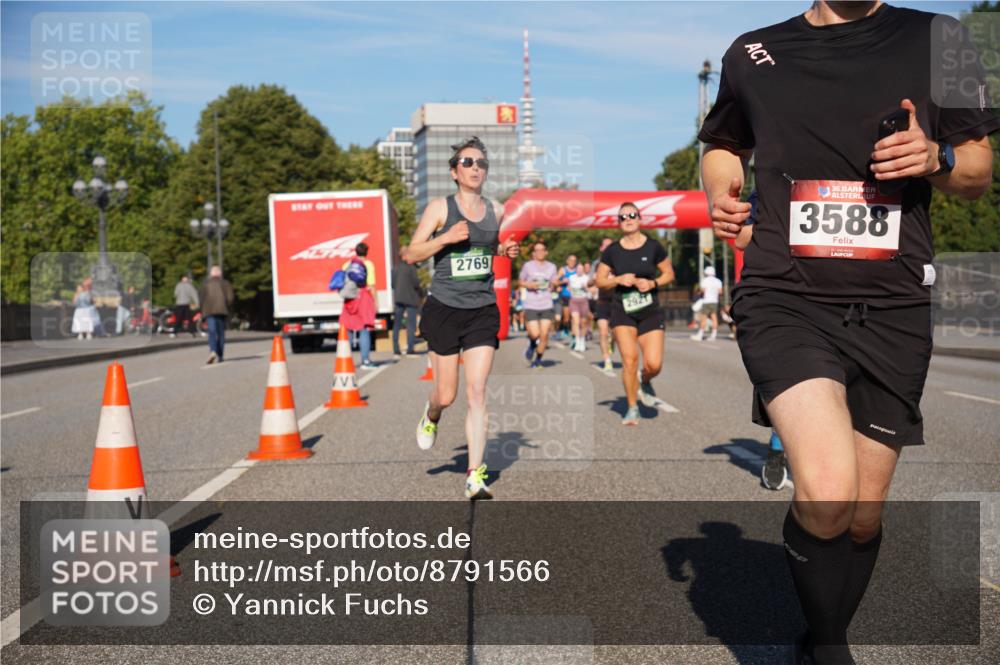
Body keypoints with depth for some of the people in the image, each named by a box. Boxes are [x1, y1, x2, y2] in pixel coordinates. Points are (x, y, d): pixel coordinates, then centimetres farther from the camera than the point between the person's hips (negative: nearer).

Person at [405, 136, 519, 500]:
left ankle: (475, 476, -4)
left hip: (483, 311, 2)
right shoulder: (440, 207, -4)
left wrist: (505, 250, 4)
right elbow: (411, 254, -5)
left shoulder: (496, 211, 7)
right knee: (447, 395, 5)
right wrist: (446, 238, -19)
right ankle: (431, 416, 44)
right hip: (445, 309, -2)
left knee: (477, 393, -6)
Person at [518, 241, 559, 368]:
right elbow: (520, 282, 10)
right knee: (535, 334, -12)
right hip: (531, 305, -2)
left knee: (544, 335, -4)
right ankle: (532, 344, 25)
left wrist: (553, 286, -6)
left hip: (547, 306, 2)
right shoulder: (528, 266, 3)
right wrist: (529, 285, -10)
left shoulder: (551, 267, 10)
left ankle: (538, 359, 14)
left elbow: (554, 285, 17)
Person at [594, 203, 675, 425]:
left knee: (654, 364, -10)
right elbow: (600, 281, 6)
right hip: (622, 311, 0)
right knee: (630, 358, -12)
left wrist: (652, 283, -11)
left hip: (651, 312, 0)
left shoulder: (653, 247, 0)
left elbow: (669, 274, 8)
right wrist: (618, 279, -12)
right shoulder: (612, 251, 1)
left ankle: (645, 382, 28)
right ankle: (632, 408, 6)